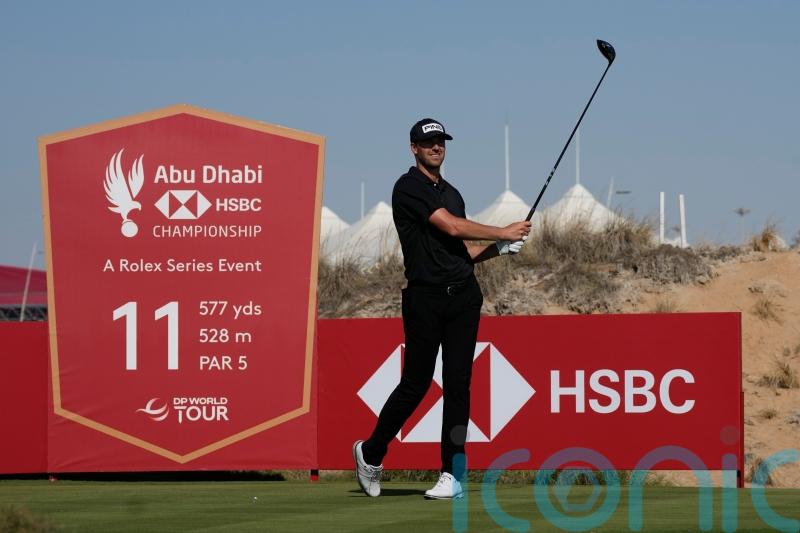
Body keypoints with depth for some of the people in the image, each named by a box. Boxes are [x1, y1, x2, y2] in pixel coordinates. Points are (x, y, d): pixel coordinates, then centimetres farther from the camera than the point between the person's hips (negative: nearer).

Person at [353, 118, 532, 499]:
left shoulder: (451, 193, 20)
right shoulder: (409, 188, -5)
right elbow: (451, 227, -14)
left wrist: (499, 249, 4)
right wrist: (503, 233, -7)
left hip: (463, 295, 6)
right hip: (425, 297, -6)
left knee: (458, 384, -1)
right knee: (416, 383, -3)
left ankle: (452, 474, -2)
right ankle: (370, 453, 18)